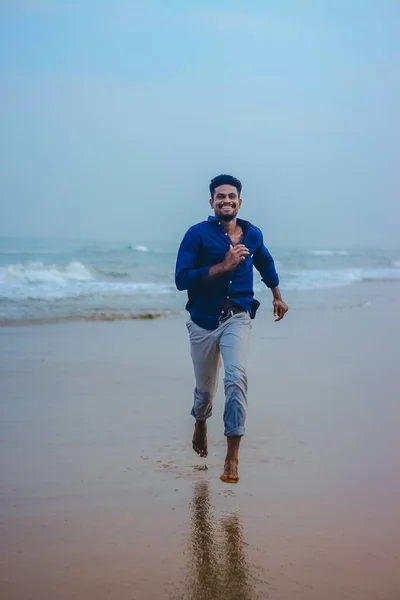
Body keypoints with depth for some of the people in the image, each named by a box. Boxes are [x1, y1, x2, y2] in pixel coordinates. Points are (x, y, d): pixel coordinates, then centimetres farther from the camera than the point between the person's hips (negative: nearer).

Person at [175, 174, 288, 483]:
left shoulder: (253, 234, 3)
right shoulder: (198, 234, -9)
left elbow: (266, 263, 25)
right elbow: (182, 279, -18)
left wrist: (277, 296, 32)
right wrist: (224, 266, -23)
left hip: (237, 318, 1)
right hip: (203, 322, -1)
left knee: (237, 378, -23)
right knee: (205, 388, 14)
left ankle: (232, 458, -19)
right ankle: (201, 423, 51)